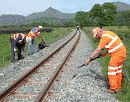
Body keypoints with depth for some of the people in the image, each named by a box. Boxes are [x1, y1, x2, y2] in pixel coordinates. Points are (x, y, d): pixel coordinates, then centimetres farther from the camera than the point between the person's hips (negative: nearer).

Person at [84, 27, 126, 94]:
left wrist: (89, 59, -15)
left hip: (118, 53, -11)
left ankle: (114, 88, -5)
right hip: (120, 52, 11)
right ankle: (118, 85, 30)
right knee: (117, 68, 18)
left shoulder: (104, 37, -19)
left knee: (112, 69, -8)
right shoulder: (107, 33, 11)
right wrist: (105, 53, 15)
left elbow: (97, 50, -19)